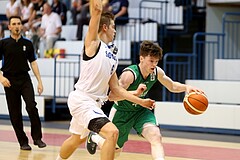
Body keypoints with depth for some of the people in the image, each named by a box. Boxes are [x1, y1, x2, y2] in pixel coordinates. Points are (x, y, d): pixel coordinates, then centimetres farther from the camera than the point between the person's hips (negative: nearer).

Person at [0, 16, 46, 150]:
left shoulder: (27, 43, 8)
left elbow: (33, 62, 11)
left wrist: (39, 81, 5)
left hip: (25, 80, 0)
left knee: (32, 106, -18)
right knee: (15, 113, 0)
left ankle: (37, 138, -10)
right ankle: (23, 142, 10)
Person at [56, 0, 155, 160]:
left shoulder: (113, 58, 16)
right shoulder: (93, 42, -6)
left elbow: (116, 88, 18)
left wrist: (140, 101, 14)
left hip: (94, 103, 10)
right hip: (81, 100, -10)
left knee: (78, 139, 27)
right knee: (112, 132, -24)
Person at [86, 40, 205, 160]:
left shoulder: (157, 72, -13)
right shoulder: (130, 74, -32)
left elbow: (172, 86, 5)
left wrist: (186, 87, -17)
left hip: (141, 110, 4)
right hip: (122, 112, -4)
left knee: (156, 136, -25)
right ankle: (94, 137, 46)